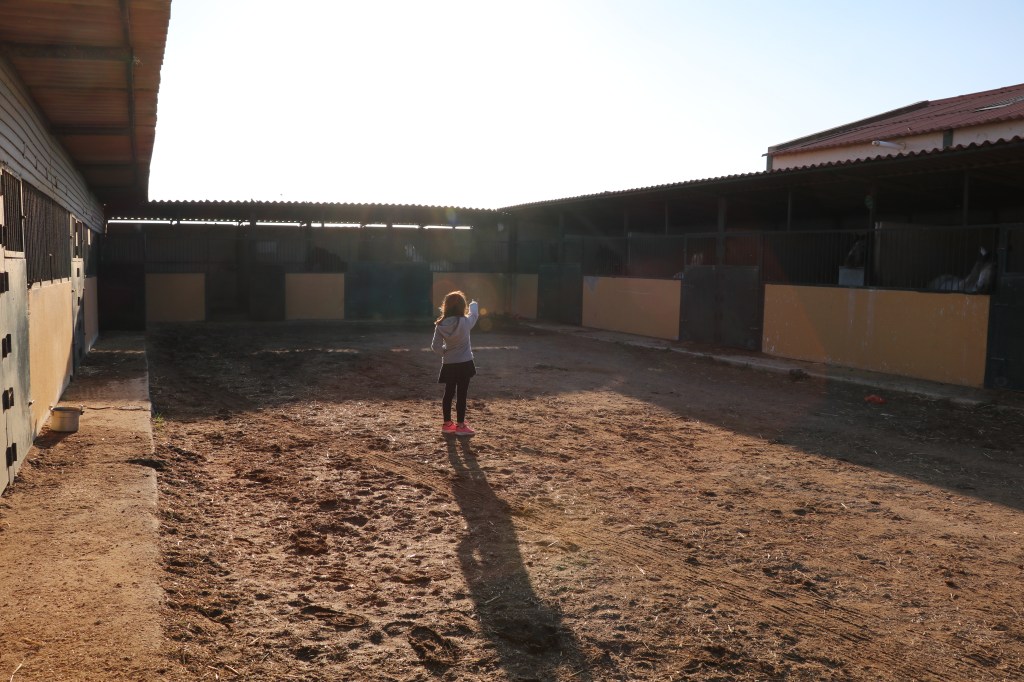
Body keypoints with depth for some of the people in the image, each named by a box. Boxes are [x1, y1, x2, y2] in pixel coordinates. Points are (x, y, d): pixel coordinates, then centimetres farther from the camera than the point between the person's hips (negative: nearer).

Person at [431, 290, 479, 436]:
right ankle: (460, 425, 10)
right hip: (464, 364, -4)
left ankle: (447, 424, 22)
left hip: (448, 364, 4)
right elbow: (474, 314, 7)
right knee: (461, 395, 3)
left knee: (448, 394, 14)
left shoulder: (440, 325, -7)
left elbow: (435, 346, -5)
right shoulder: (465, 322, -15)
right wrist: (474, 304, 28)